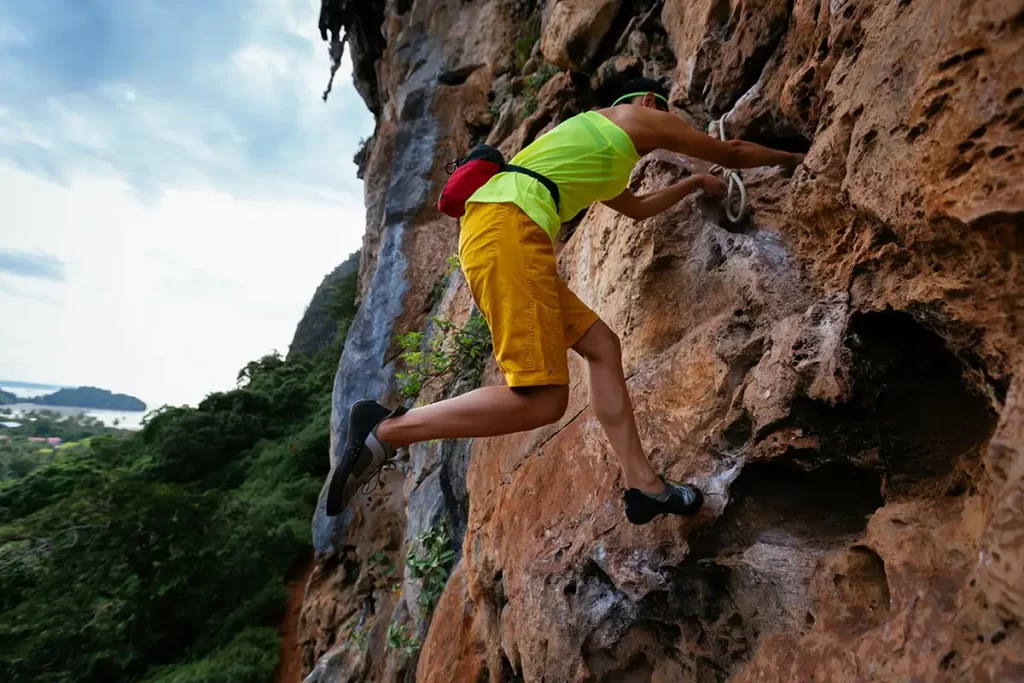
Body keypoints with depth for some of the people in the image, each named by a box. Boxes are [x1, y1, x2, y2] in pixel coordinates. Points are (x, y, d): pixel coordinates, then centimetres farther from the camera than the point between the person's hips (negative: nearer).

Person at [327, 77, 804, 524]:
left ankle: (642, 485, 10)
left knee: (601, 344, 11)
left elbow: (636, 208, 56)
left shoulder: (597, 159, 39)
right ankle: (384, 431, -12)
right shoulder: (636, 117, 18)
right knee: (542, 400, -16)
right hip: (508, 226, -10)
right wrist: (789, 159, 46)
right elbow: (731, 153, 28)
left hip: (489, 233, 10)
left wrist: (693, 183, 66)